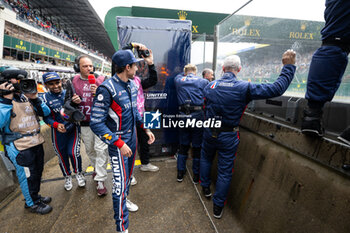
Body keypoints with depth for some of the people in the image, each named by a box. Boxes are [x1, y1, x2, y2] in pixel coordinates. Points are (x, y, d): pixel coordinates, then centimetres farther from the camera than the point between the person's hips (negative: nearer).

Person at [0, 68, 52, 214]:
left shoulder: (26, 97, 7)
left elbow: (46, 113, 4)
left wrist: (34, 98, -10)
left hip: (36, 142, 6)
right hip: (19, 146, -6)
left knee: (38, 171, 20)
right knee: (27, 175, 7)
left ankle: (35, 196, 42)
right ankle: (32, 203, 28)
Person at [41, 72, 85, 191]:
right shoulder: (45, 98, -6)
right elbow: (46, 117, -3)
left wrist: (78, 101, -31)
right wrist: (56, 124, -22)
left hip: (73, 128, -1)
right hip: (58, 132, 1)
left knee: (73, 152, -8)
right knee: (62, 155, 14)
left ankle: (78, 173, 22)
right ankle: (67, 176, 39)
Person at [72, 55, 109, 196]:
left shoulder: (101, 80, -2)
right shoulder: (74, 82, 5)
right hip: (84, 123, 4)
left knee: (101, 149, -7)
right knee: (89, 149, 17)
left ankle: (100, 180, 3)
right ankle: (97, 168, 42)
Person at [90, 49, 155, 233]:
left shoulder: (132, 85, 3)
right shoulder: (107, 89, -22)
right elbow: (96, 123, -22)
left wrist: (146, 129, 9)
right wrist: (119, 144, -23)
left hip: (132, 138, 8)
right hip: (118, 143, -8)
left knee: (128, 174, 25)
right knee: (120, 182, 1)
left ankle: (124, 200, 52)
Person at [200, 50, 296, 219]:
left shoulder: (210, 86, -5)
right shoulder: (245, 88, -17)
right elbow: (277, 89, -16)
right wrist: (289, 66, -5)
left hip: (209, 133, 3)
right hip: (228, 137, -3)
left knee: (206, 158, 30)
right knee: (225, 171, 11)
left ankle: (205, 187, 45)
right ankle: (218, 207, 25)